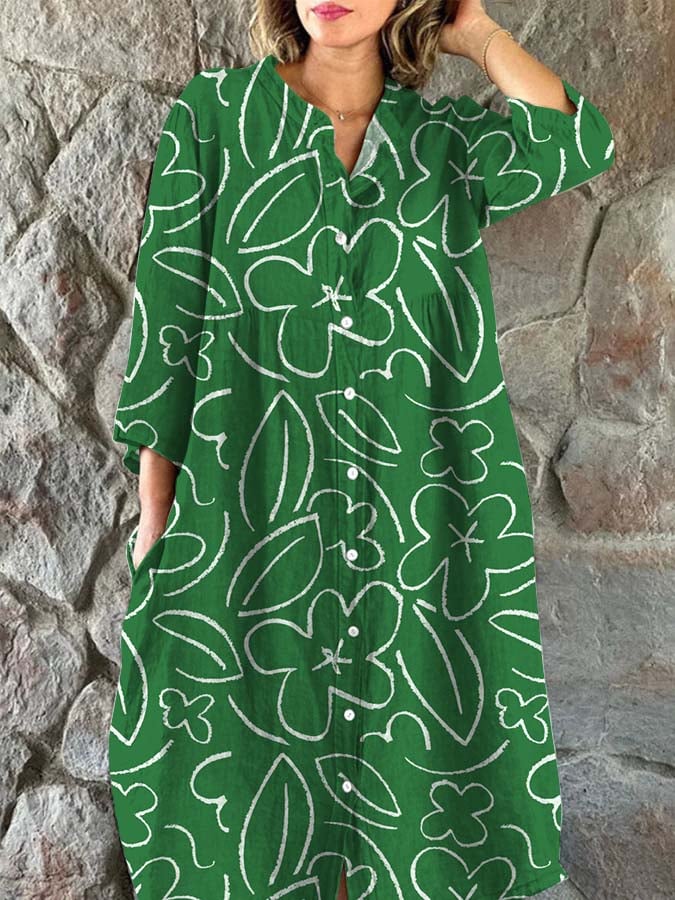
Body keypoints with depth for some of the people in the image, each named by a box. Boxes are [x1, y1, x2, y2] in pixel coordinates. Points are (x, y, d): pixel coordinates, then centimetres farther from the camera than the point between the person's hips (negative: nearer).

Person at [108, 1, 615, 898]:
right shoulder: (213, 115, 4)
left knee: (418, 747, 12)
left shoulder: (447, 138, 9)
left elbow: (580, 145, -8)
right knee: (250, 754, 10)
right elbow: (167, 315, 0)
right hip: (252, 508, -1)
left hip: (422, 515, 2)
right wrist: (157, 505, -3)